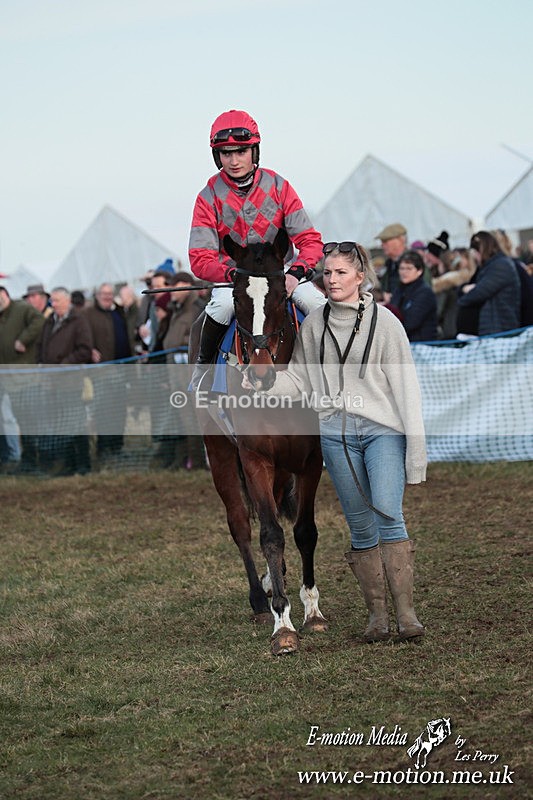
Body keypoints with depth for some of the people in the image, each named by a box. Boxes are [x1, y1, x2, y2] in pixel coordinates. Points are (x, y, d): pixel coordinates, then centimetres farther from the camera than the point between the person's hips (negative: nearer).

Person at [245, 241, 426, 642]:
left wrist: (417, 442, -7)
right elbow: (300, 379, 11)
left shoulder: (383, 321, -1)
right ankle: (377, 613, 12)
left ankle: (406, 610, -14)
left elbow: (405, 383, -2)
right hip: (336, 433, 3)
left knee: (388, 512, -18)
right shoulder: (314, 324, 8)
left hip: (383, 429, -3)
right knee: (360, 525, 5)